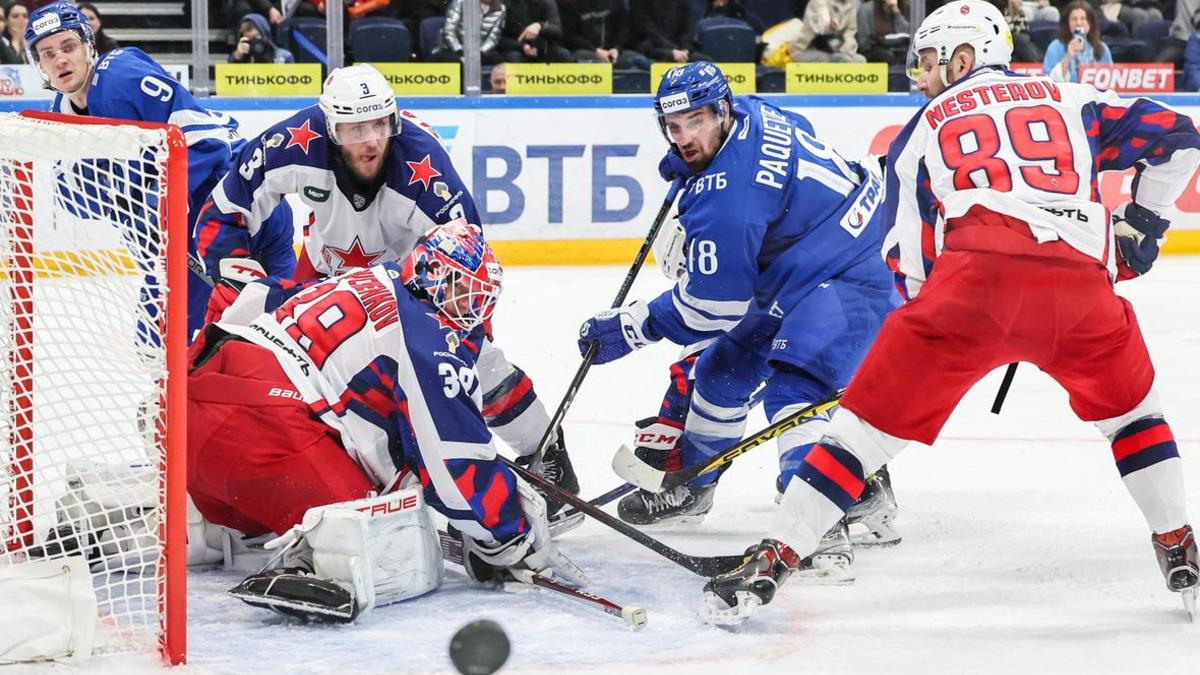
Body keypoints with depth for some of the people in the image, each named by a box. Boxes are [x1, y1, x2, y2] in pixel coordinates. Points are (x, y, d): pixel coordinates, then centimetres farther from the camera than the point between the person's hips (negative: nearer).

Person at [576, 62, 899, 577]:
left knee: (793, 388, -31)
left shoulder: (727, 195, -30)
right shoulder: (752, 114, -3)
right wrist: (689, 165, 24)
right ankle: (687, 485, 42)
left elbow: (712, 306, -25)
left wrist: (626, 330, -15)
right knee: (721, 368, 22)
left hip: (846, 286, -12)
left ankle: (818, 527, -42)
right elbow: (796, 130, 24)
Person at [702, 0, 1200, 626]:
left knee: (871, 417, 7)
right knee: (1130, 408, 28)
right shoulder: (1072, 100, 27)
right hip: (1081, 280, 1)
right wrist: (1142, 222, 34)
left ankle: (772, 559, 2)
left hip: (973, 275, -1)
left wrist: (930, 304, 39)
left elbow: (907, 256, 23)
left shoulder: (928, 124, 25)